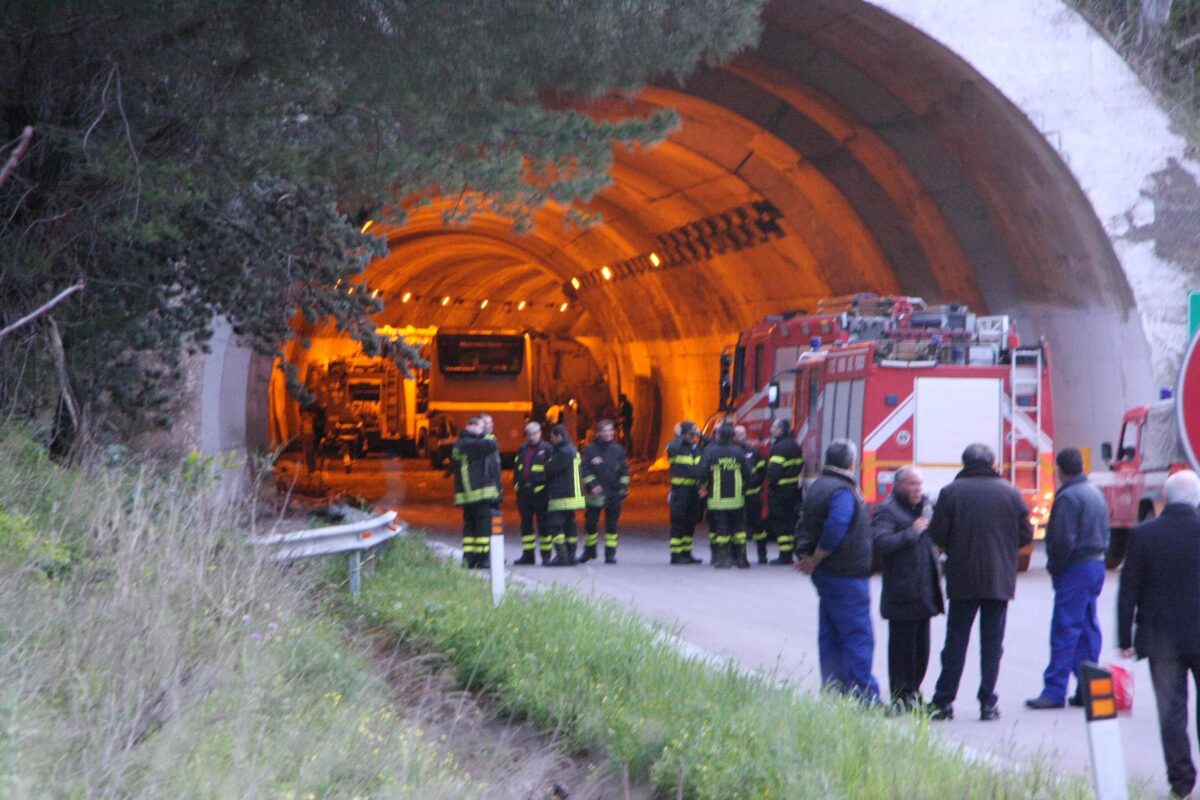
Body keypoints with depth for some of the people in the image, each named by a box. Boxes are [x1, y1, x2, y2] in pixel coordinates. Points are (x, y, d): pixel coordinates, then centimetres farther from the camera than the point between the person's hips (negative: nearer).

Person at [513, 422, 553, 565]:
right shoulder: (522, 449, 15)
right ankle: (527, 554, 13)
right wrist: (516, 484, 13)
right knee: (526, 523, 8)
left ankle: (546, 554, 3)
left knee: (543, 523, -3)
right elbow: (516, 468, 22)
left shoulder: (546, 449, -3)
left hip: (540, 492, -6)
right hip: (524, 492, 6)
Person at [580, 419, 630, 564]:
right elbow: (585, 470, -2)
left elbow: (624, 470, 12)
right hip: (596, 493, -1)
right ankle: (589, 550, 18)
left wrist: (623, 486, 4)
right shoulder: (590, 450, 1)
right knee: (591, 522, 2)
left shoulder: (618, 450, 7)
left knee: (612, 524, 3)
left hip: (614, 493, 1)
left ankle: (610, 553, 9)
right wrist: (592, 485, -12)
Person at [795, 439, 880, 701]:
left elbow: (806, 527, 16)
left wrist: (808, 557, 4)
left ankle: (834, 693, 15)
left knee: (831, 636, 12)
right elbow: (835, 529, -27)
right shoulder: (843, 491, -17)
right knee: (858, 637, -8)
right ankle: (864, 698, -10)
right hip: (846, 576, -10)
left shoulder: (817, 487, 14)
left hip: (827, 573, 10)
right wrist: (815, 560, -16)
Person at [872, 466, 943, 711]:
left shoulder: (927, 506, 15)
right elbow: (882, 542, -23)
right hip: (902, 593, -7)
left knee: (921, 643, 12)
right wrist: (912, 532, -18)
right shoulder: (887, 511, -9)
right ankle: (901, 696, 2)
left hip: (925, 588, 8)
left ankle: (913, 691, 23)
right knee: (902, 643, -5)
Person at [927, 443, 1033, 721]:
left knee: (956, 640, 6)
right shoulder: (1010, 493, 0)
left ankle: (943, 701, 6)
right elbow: (1025, 534, 4)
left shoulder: (951, 492, -5)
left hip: (962, 580, -1)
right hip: (1000, 580, 1)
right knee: (992, 641, 7)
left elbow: (937, 534, -6)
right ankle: (988, 703, 4)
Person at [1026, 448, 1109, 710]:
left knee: (1064, 630, -8)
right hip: (1097, 564, 9)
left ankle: (1054, 690, -9)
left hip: (1076, 568, -9)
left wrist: (1054, 568, -7)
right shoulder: (1096, 493, 14)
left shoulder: (1068, 497, -15)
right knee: (1088, 629, 11)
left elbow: (1063, 540, -19)